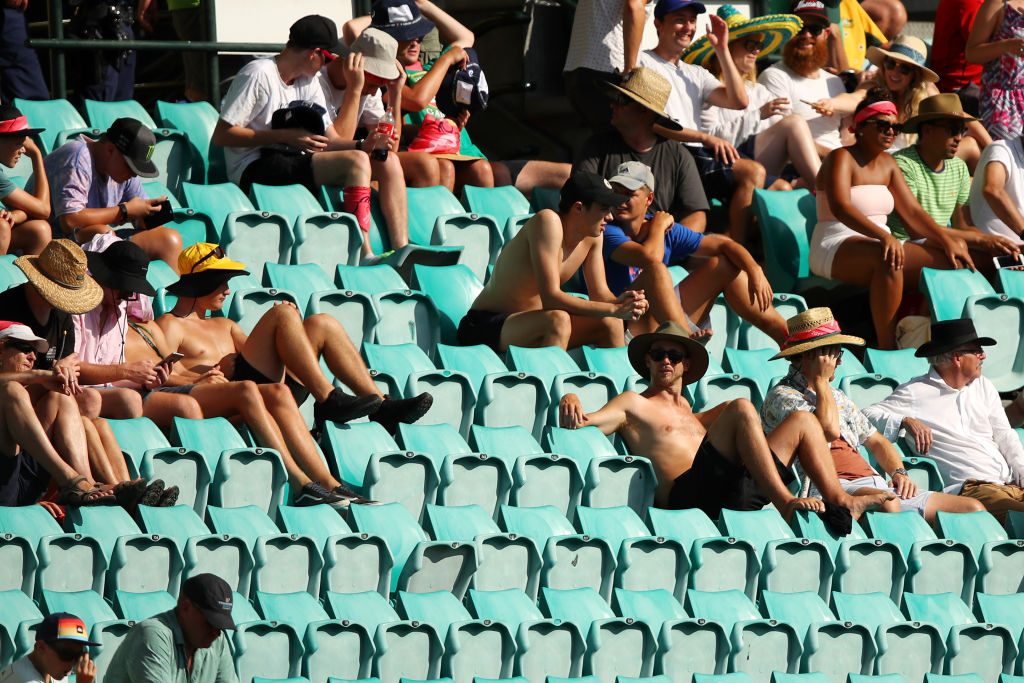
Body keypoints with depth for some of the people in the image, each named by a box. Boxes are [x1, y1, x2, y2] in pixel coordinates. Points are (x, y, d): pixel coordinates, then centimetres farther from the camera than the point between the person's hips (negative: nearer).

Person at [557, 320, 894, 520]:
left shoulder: (687, 411, 37)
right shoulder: (634, 405, 16)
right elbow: (587, 423, 1)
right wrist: (571, 403, -19)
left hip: (735, 492, 7)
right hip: (689, 492, -7)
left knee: (802, 421, 7)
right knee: (742, 409, -26)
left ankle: (840, 501, -11)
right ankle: (785, 502, -39)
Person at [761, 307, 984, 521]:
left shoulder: (836, 396, 29)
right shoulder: (782, 397, 2)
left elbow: (875, 440, 33)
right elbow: (829, 430, -15)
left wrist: (899, 473, 12)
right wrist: (821, 380, -1)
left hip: (877, 485, 8)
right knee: (887, 503, -42)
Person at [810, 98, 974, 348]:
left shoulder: (887, 164, 14)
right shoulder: (842, 159, -9)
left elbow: (912, 211, 12)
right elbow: (840, 207, -26)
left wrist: (947, 241, -4)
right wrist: (884, 236, -40)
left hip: (879, 244, 8)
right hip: (836, 249, -8)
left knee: (948, 260, -9)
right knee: (888, 259, -40)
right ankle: (886, 347, -37)